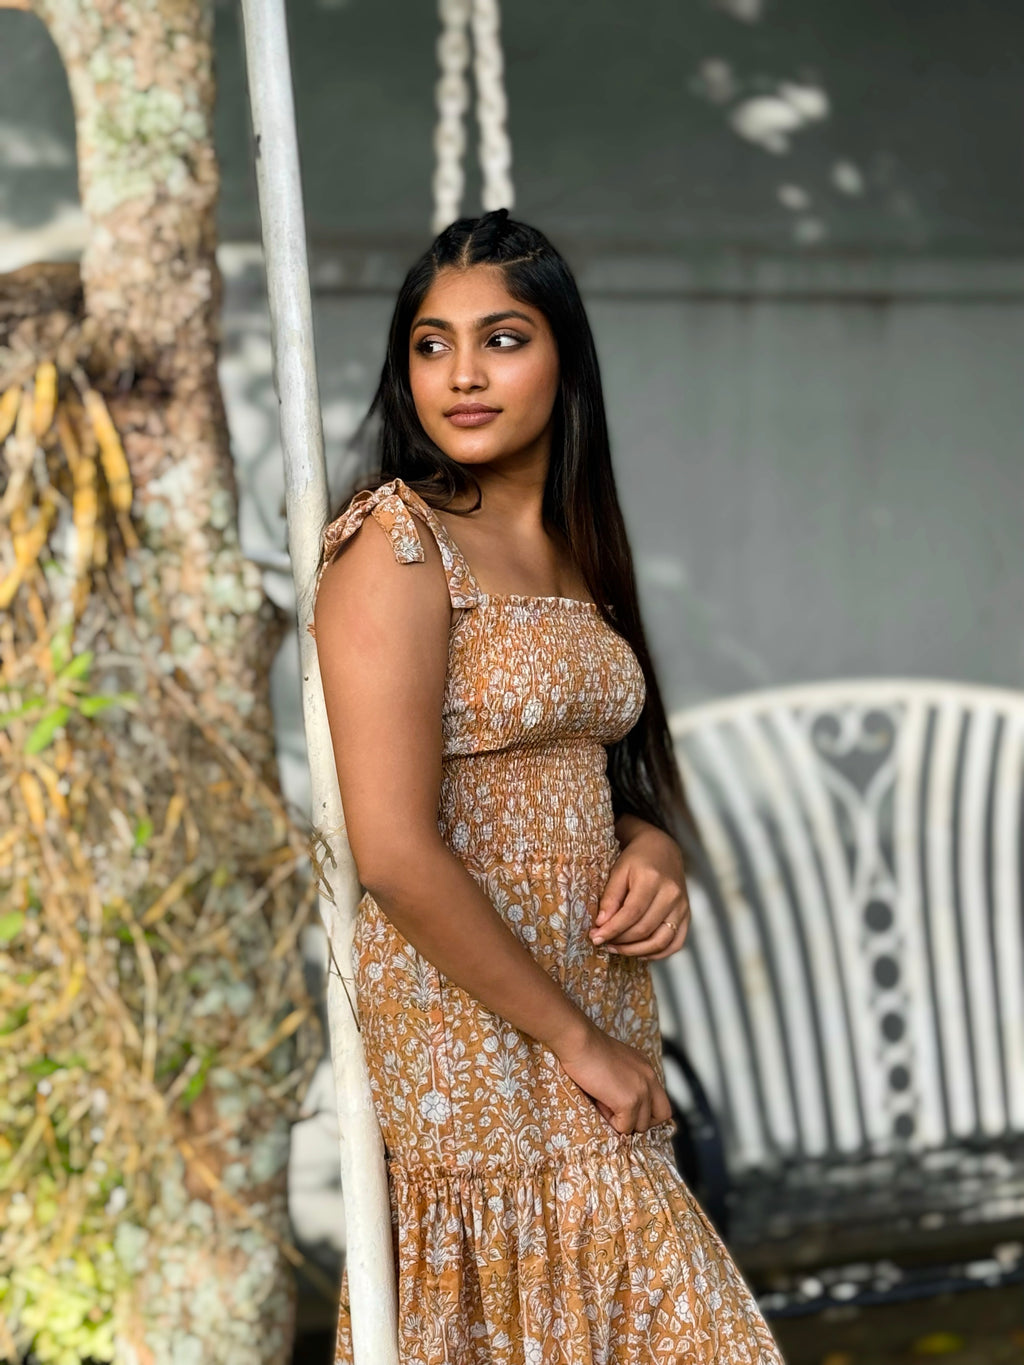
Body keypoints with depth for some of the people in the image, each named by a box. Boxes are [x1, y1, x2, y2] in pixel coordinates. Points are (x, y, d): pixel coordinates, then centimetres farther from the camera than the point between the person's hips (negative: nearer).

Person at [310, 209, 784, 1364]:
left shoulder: (571, 550, 11)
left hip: (593, 1026, 7)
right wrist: (574, 1039, -13)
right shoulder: (395, 541, -12)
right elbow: (396, 852, -19)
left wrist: (650, 845, -2)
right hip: (466, 1031, -7)